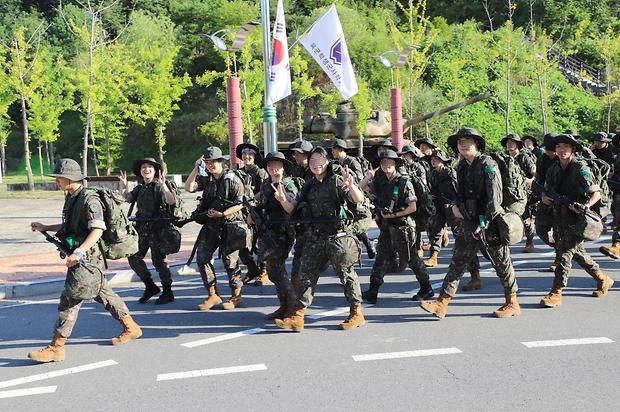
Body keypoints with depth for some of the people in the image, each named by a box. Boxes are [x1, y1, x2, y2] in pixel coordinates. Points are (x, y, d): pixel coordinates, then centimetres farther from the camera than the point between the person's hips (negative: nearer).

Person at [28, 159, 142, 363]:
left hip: (86, 258, -10)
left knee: (69, 299, -7)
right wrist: (45, 228, 18)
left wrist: (78, 252, -31)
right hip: (82, 258, 10)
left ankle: (56, 348, -3)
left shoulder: (89, 200, -17)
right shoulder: (71, 199, 12)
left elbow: (97, 229, -24)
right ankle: (131, 327, 28)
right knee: (103, 293, 17)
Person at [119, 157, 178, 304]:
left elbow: (171, 201, -22)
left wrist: (163, 185, -31)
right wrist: (123, 186, -2)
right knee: (134, 258, 8)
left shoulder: (159, 187, -8)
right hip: (142, 229, 7)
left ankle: (168, 292, 10)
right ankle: (150, 287, 23)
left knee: (158, 260, -3)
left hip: (158, 228, -7)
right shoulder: (139, 188, 13)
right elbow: (128, 198, 9)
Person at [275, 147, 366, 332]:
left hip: (338, 236, -5)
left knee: (346, 275, 4)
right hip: (316, 238, 6)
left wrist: (351, 185, -36)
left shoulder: (337, 181, -6)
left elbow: (359, 200, -17)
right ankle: (297, 316, 3)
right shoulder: (308, 186, 11)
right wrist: (283, 200, -8)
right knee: (306, 274, 2)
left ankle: (356, 313, 18)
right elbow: (294, 210, 12)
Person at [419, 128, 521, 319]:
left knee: (501, 262, 4)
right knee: (458, 261, 3)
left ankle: (512, 303, 17)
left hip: (490, 220, -7)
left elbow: (494, 197, -18)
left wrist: (484, 223, -22)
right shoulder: (461, 167, 10)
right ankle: (442, 303, 2)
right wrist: (456, 205, 1)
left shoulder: (487, 165, -12)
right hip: (468, 221, 7)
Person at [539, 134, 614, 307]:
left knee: (564, 252, -10)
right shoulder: (553, 169, 9)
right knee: (577, 252, 17)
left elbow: (596, 193, -13)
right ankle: (602, 279, 35)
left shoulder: (580, 169, -11)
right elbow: (546, 190, 19)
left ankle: (556, 293, -8)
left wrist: (585, 205, -30)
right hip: (559, 217, 7)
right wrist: (544, 197, -5)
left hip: (575, 218, -7)